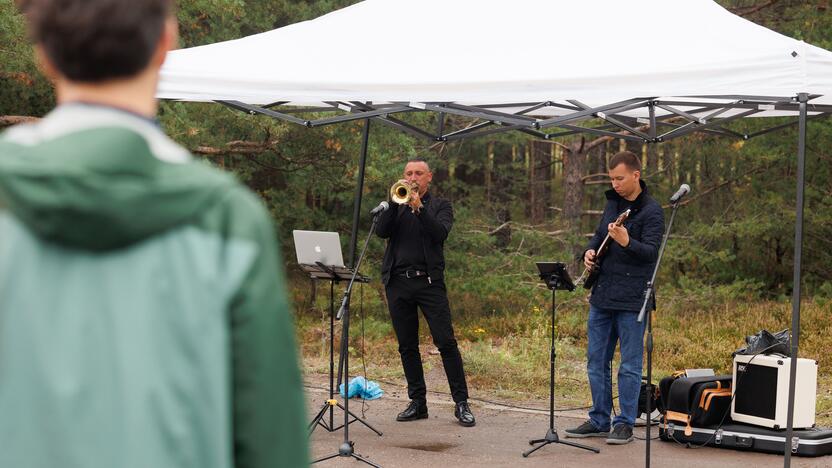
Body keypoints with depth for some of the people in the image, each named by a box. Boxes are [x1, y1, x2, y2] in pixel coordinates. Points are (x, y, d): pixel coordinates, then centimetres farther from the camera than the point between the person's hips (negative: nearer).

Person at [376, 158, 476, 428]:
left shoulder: (440, 206, 10)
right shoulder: (396, 206, 17)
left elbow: (440, 233, -10)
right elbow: (382, 231, -1)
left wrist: (418, 208, -18)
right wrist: (396, 202, -12)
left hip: (429, 281, -3)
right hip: (397, 282, 3)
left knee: (446, 342, -9)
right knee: (407, 346, 6)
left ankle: (461, 403, -6)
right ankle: (418, 402, 14)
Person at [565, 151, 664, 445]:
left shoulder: (651, 211, -10)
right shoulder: (612, 202, 13)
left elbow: (652, 252, -19)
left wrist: (626, 242, -36)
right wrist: (590, 251, 4)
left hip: (632, 300, -8)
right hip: (602, 296, 8)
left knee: (629, 365, 0)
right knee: (596, 361, 12)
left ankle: (625, 424, 8)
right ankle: (599, 421, 21)